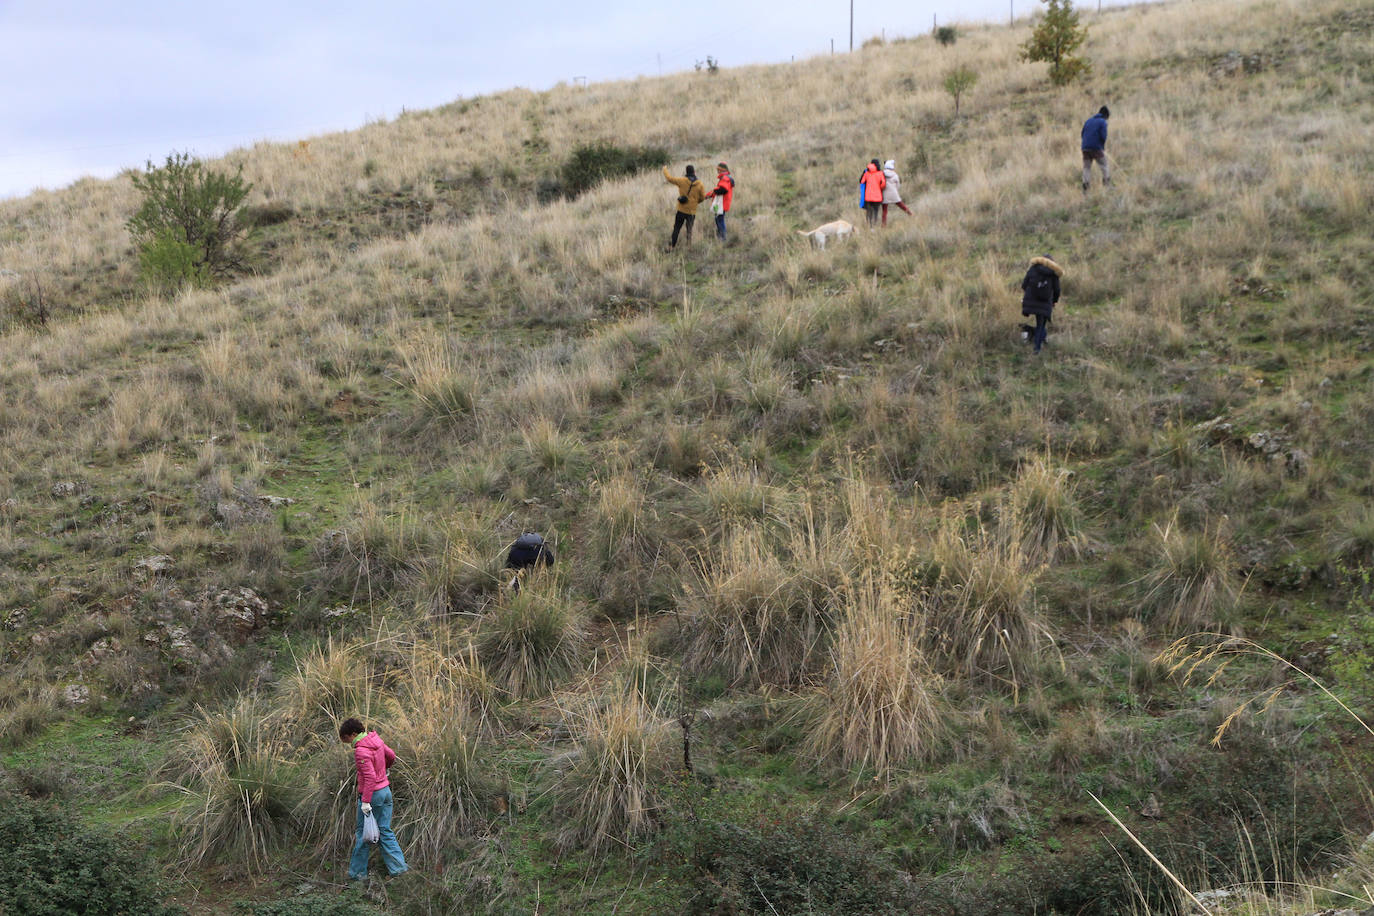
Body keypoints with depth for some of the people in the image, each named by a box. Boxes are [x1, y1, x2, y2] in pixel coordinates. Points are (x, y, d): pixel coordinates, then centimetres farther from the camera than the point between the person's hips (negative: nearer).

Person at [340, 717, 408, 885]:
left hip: (371, 794, -8)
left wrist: (365, 801, -25)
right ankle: (398, 866, 8)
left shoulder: (361, 750, -20)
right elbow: (391, 755, 19)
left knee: (363, 834, 4)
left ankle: (357, 872, 14)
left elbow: (370, 776, -26)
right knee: (385, 831, 12)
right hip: (385, 790, 8)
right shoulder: (375, 739, 3)